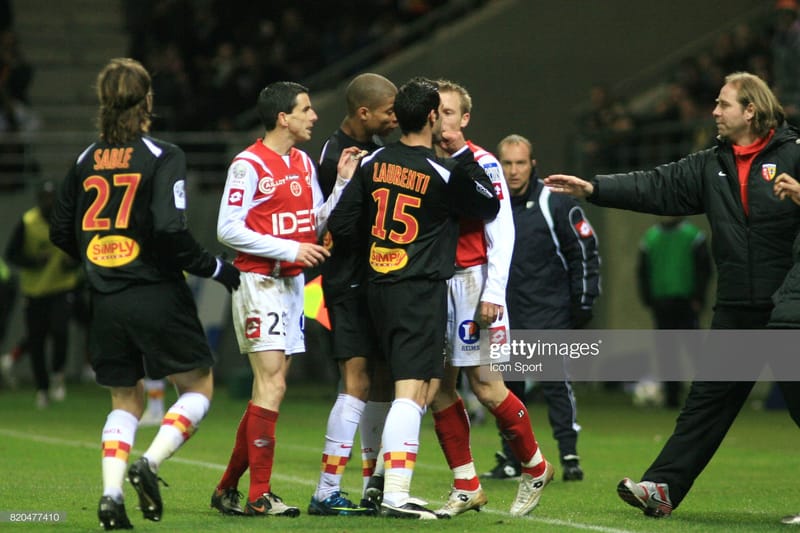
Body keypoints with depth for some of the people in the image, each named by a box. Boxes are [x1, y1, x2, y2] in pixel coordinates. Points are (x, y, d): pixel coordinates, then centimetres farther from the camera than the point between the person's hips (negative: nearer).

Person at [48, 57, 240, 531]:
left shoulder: (87, 160, 6)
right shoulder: (163, 157, -10)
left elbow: (61, 232, 11)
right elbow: (171, 229, -20)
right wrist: (216, 269, -7)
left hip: (106, 300, 5)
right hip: (157, 295, -5)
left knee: (126, 400, 17)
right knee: (199, 388, 9)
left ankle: (111, 492, -1)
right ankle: (150, 463, -12)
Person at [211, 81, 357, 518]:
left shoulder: (304, 163, 13)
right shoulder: (249, 165, -11)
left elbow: (316, 224, 14)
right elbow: (228, 229, -15)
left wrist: (342, 183, 1)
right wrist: (290, 249, -18)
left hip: (293, 284, 8)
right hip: (260, 283, -8)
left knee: (268, 389, 8)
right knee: (272, 385, -13)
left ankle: (228, 489, 15)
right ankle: (259, 495, -11)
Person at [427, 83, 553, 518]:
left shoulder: (481, 165, -6)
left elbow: (501, 234, -10)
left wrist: (493, 294, -16)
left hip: (472, 281, -6)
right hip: (434, 282, 6)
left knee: (484, 384, -7)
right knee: (438, 385, 2)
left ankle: (535, 469, 12)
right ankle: (466, 487, 10)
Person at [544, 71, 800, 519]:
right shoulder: (712, 166, 11)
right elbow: (658, 188, 7)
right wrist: (593, 188, 0)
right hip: (737, 309, 5)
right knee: (708, 398, 6)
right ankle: (663, 486, 4)